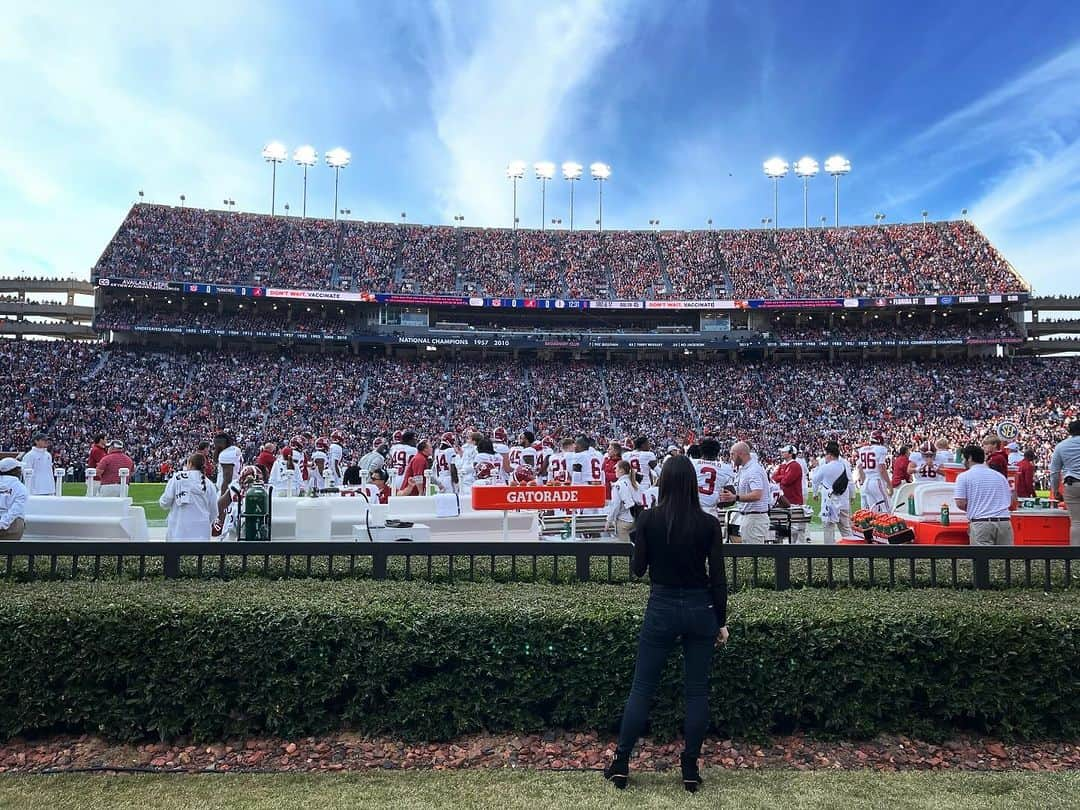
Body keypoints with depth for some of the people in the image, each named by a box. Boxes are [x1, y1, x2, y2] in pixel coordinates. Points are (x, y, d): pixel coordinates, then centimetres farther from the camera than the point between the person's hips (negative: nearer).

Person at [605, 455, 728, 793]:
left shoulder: (648, 519, -9)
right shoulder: (709, 523, -6)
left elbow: (637, 568, -2)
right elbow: (717, 577, -4)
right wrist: (721, 621, 5)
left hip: (661, 608, -1)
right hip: (700, 609, 1)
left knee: (642, 687, 8)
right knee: (697, 690, 11)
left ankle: (620, 765, 15)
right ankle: (690, 770, 19)